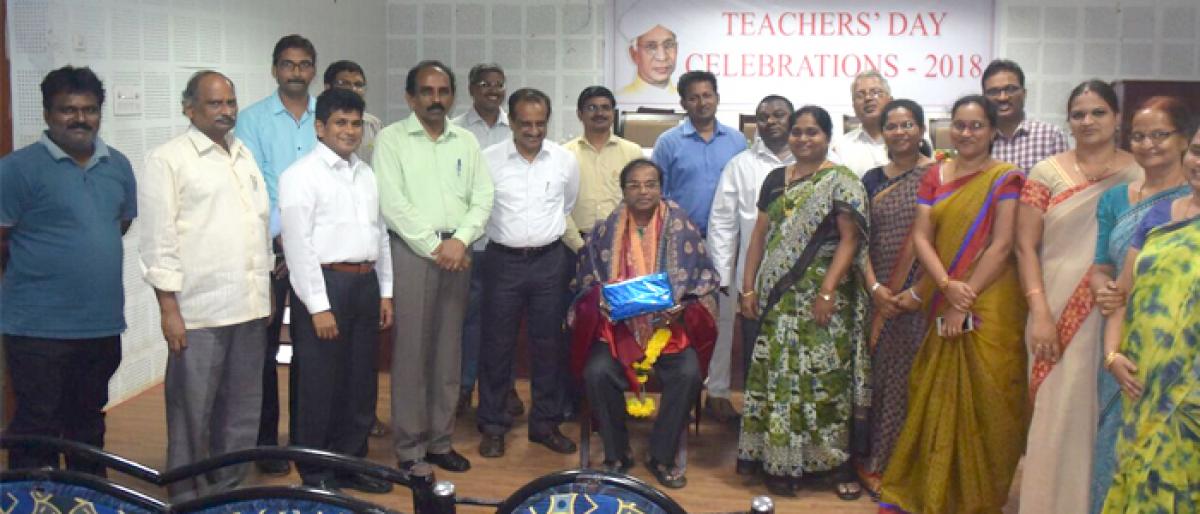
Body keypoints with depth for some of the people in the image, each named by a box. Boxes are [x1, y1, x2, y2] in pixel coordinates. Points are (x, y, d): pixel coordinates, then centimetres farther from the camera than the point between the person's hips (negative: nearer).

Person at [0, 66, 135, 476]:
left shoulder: (118, 165, 7)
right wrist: (39, 273, 4)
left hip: (103, 322, 5)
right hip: (39, 327, -5)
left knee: (89, 421, 20)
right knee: (37, 427, 5)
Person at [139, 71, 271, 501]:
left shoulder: (245, 155, 16)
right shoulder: (168, 159, -3)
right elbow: (158, 239, -7)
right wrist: (169, 308, -12)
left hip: (251, 305, 6)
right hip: (199, 309, -6)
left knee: (243, 409, 13)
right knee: (192, 411, 2)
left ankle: (230, 487, 26)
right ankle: (187, 497, 15)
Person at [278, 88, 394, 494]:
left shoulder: (366, 174, 14)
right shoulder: (301, 175, -7)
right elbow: (298, 244, -12)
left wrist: (385, 291, 13)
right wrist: (319, 306, -16)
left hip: (365, 282, 7)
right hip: (325, 282, -7)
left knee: (360, 383, 14)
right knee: (319, 385, 3)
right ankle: (315, 474, 17)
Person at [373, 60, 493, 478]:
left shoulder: (466, 142, 12)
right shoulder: (391, 138, -1)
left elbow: (482, 199, 6)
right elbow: (392, 203, -10)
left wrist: (459, 240, -10)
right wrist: (434, 247, -13)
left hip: (457, 251, 4)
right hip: (411, 249, -4)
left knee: (448, 350, 9)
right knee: (411, 350, -1)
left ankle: (440, 440, 20)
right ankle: (410, 448, 8)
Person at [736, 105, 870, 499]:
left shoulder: (841, 181, -2)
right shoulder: (775, 180, 14)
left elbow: (849, 239, -9)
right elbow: (760, 235, 14)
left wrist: (827, 291, -18)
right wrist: (749, 287, 6)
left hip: (822, 296, -5)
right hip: (779, 297, 5)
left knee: (824, 374, -4)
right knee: (777, 373, 5)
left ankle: (836, 460, 7)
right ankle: (779, 460, 14)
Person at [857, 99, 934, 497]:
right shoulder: (872, 180, 10)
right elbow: (861, 239, 6)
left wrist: (920, 291, -11)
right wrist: (874, 287, -6)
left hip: (919, 296, -3)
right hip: (879, 295, 3)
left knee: (912, 376, 0)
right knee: (879, 374, 6)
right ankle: (876, 462, 18)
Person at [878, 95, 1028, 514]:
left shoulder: (1005, 178, -4)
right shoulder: (936, 176, 10)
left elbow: (1002, 246, -11)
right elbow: (921, 236, 2)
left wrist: (965, 302, -16)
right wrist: (947, 285, -14)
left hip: (989, 309, -4)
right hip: (942, 306, 4)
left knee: (980, 400, 2)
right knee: (937, 397, 10)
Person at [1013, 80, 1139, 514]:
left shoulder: (1140, 175, 5)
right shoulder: (1046, 173, 3)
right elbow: (1026, 246, -1)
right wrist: (1040, 313, -9)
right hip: (1058, 315, -1)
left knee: (1108, 413, 6)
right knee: (1057, 412, 2)